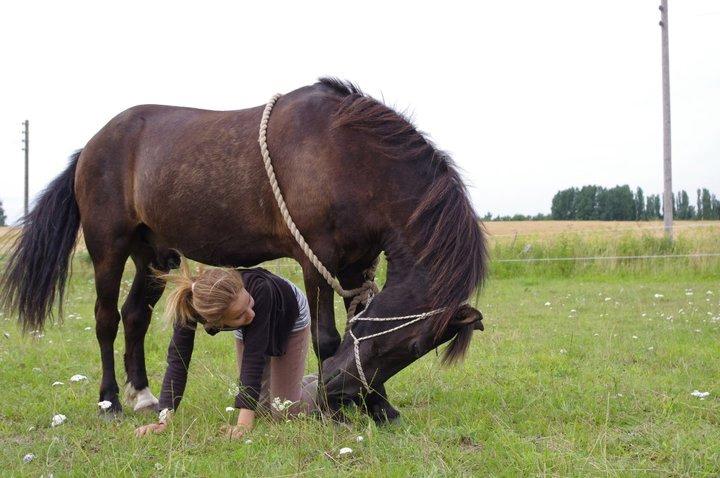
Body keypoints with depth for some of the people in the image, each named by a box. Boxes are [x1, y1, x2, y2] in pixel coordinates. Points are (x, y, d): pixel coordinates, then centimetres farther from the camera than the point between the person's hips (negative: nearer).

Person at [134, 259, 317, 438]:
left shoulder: (259, 289, -48)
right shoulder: (191, 305, -40)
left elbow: (253, 356, -48)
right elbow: (177, 359, -37)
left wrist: (244, 423, -52)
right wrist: (163, 421, -47)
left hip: (290, 319, -3)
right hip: (250, 331, 3)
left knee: (285, 411, -3)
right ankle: (306, 382, 40)